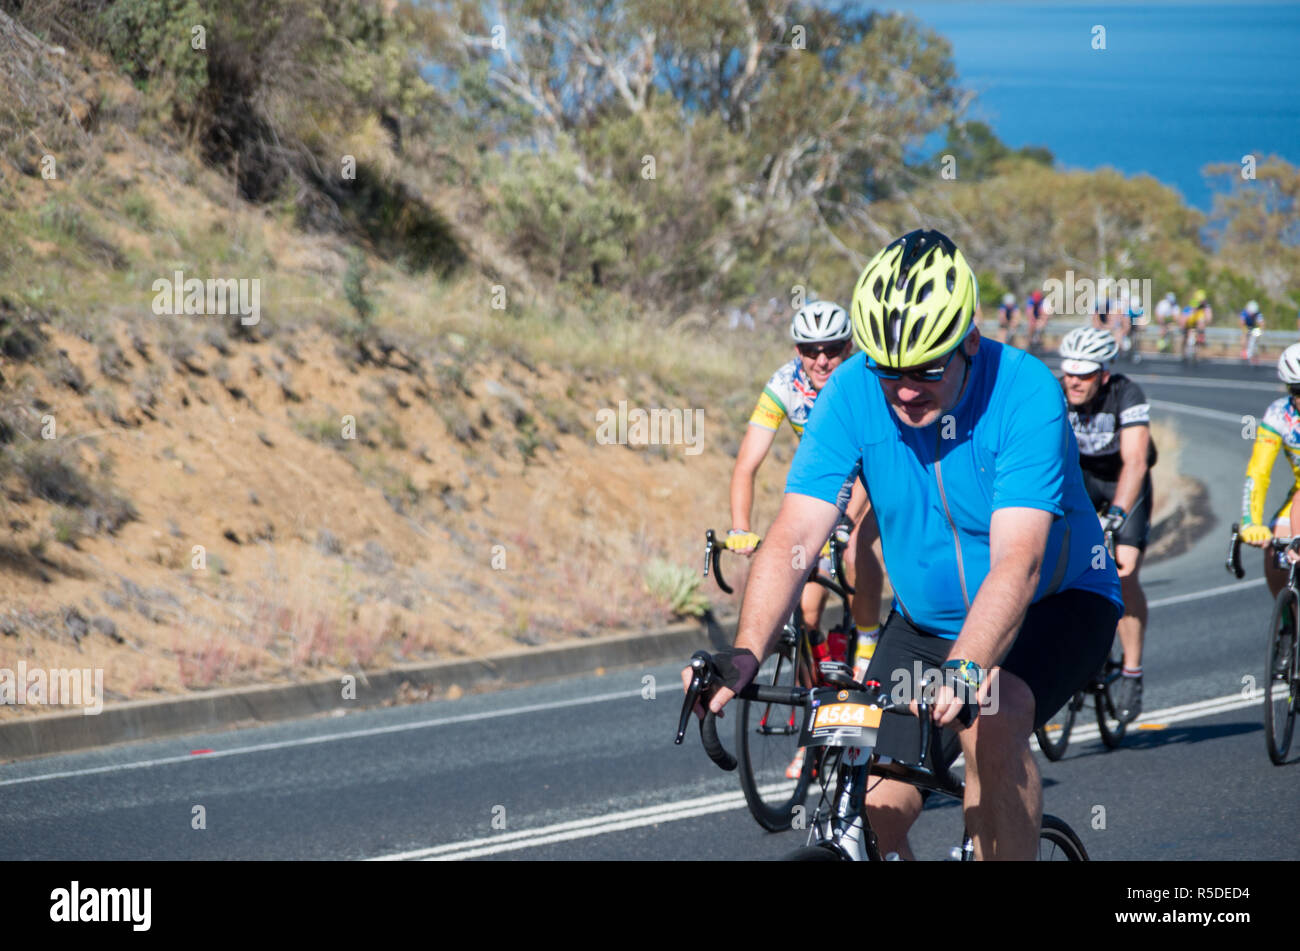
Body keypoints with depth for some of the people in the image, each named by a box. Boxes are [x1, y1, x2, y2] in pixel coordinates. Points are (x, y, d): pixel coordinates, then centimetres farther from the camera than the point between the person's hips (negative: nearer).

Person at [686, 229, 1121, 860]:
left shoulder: (1025, 393, -28)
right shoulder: (853, 393, -17)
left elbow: (1017, 562, -38)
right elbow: (793, 536, -23)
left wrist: (966, 670, -54)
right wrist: (745, 652, -40)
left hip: (1056, 604, -4)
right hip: (927, 620, 4)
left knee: (988, 721, -34)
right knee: (873, 814, -8)